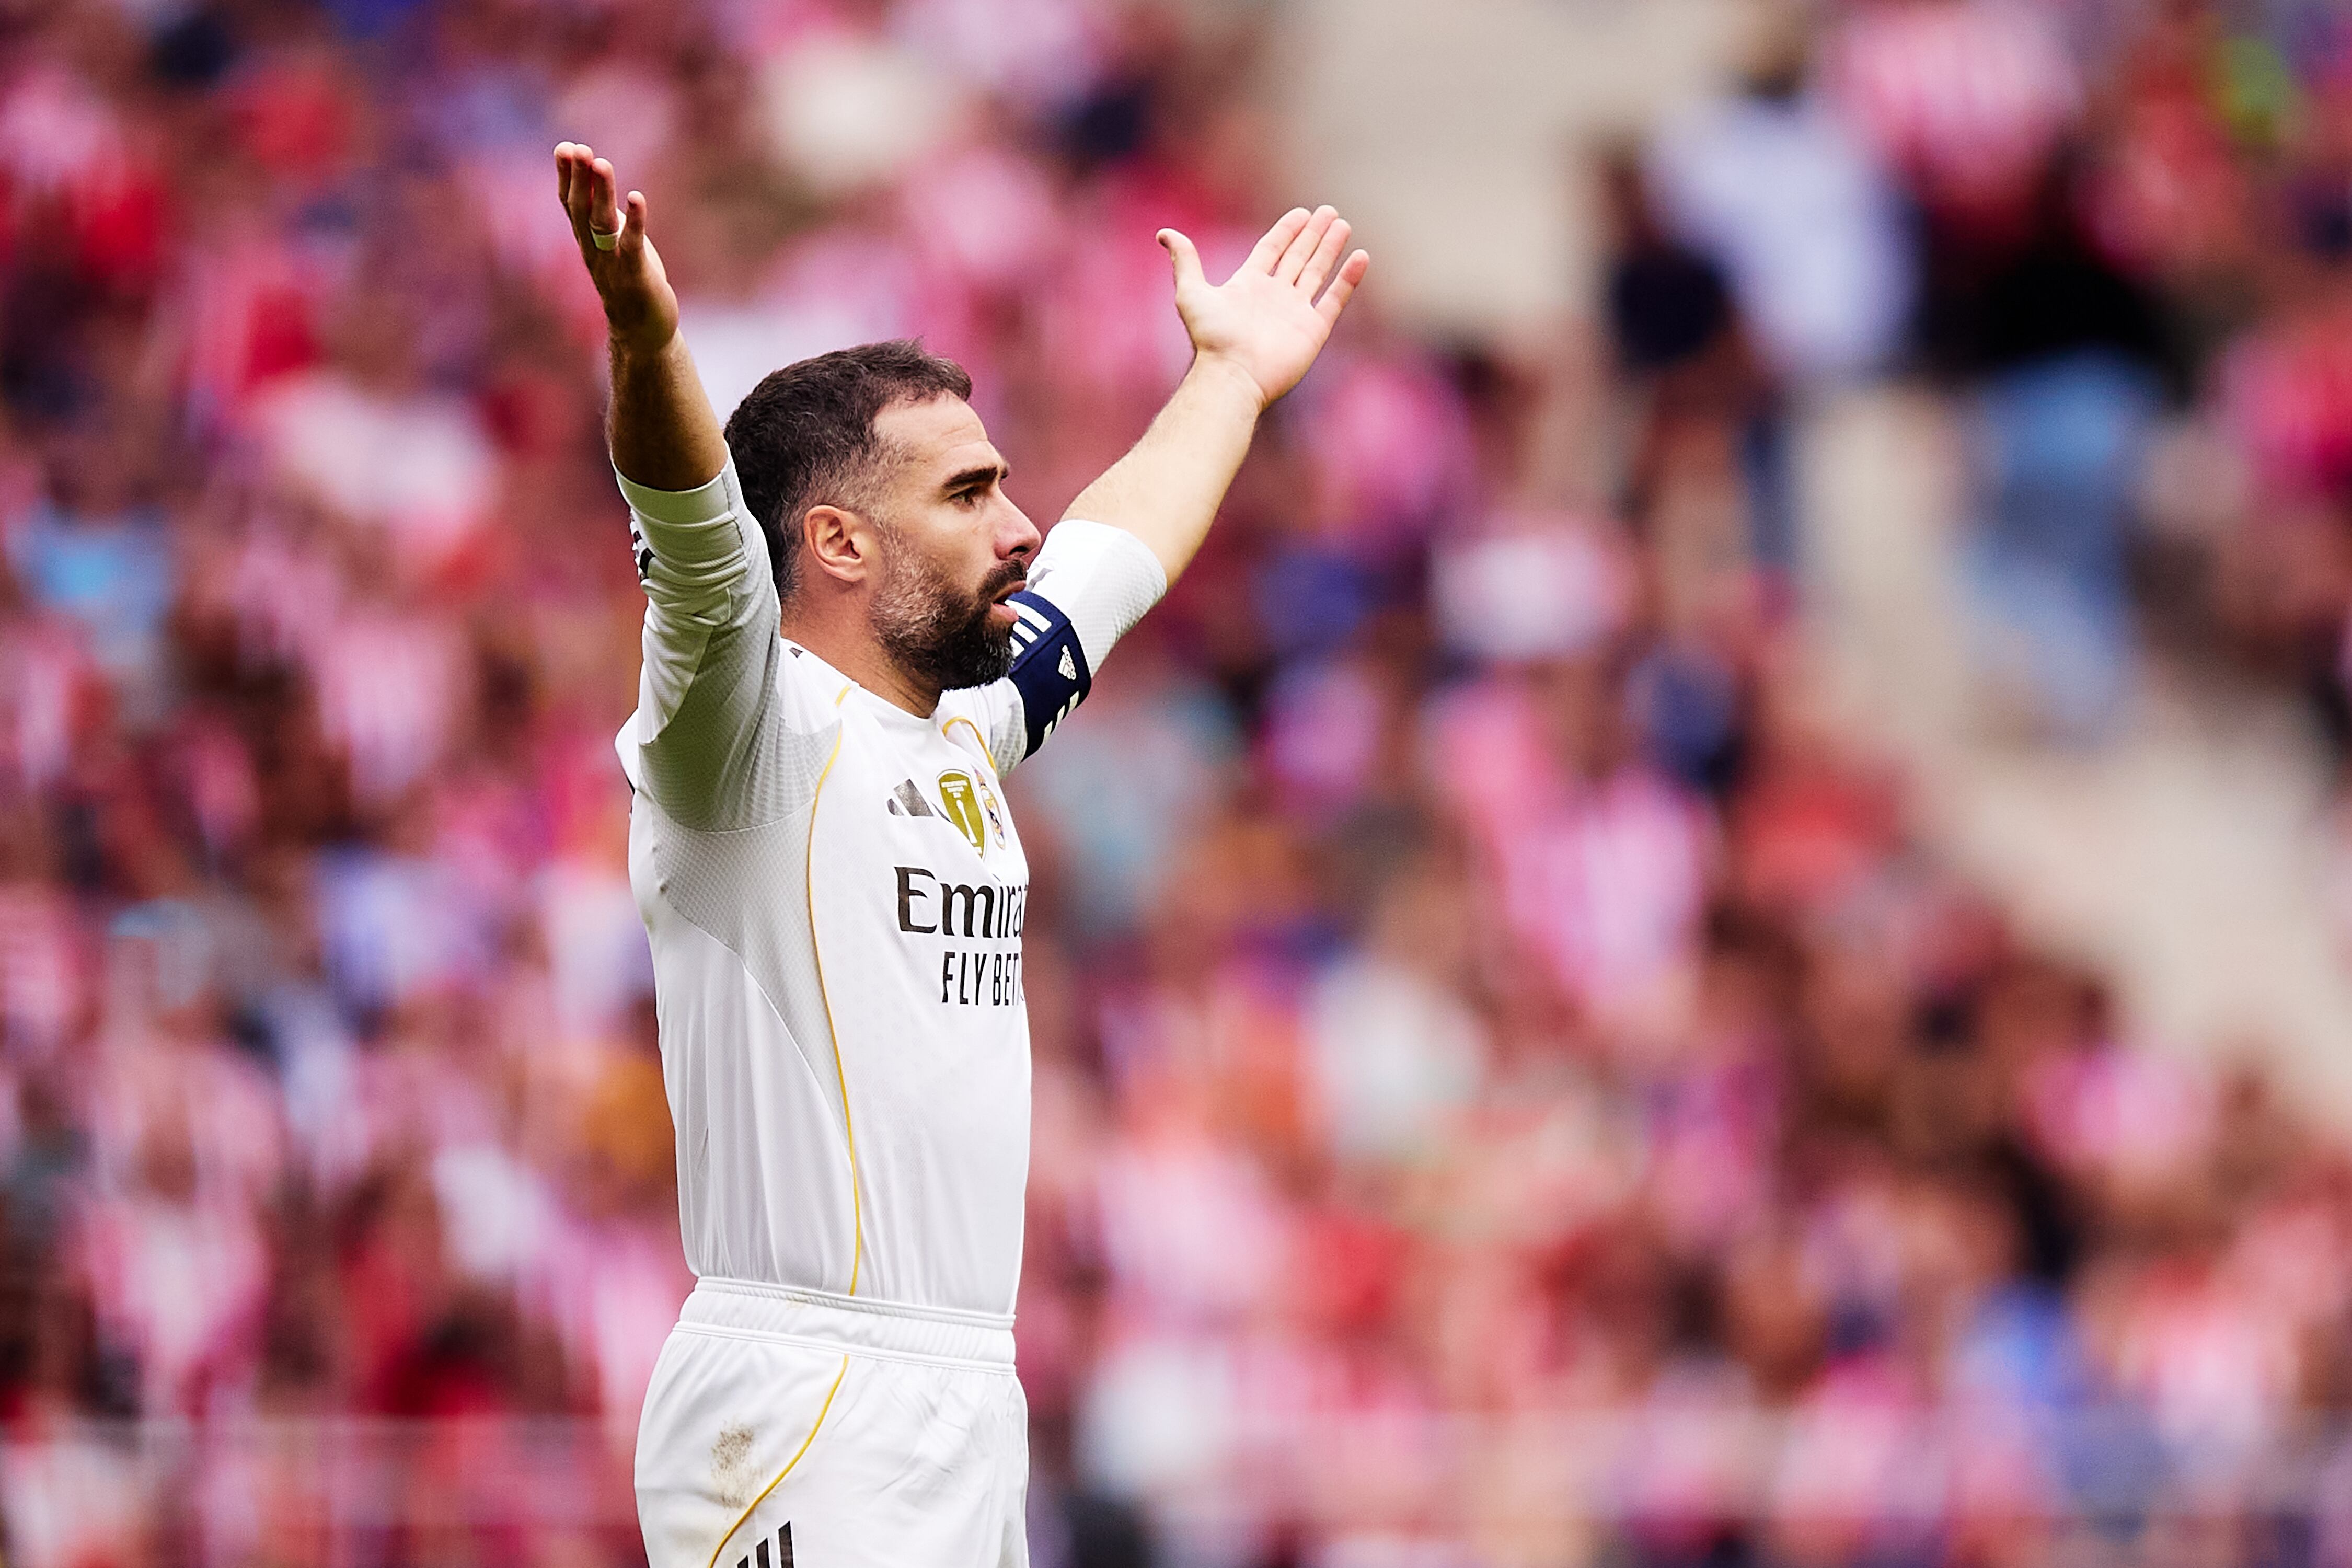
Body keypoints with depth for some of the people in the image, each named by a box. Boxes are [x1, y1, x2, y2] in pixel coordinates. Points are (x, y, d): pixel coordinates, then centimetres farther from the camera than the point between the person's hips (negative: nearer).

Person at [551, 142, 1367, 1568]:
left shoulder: (962, 741, 19)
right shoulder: (753, 729, -6)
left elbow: (1112, 558, 36)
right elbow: (699, 550, -25)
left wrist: (1233, 376, 48)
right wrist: (648, 348, -43)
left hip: (974, 1403, 9)